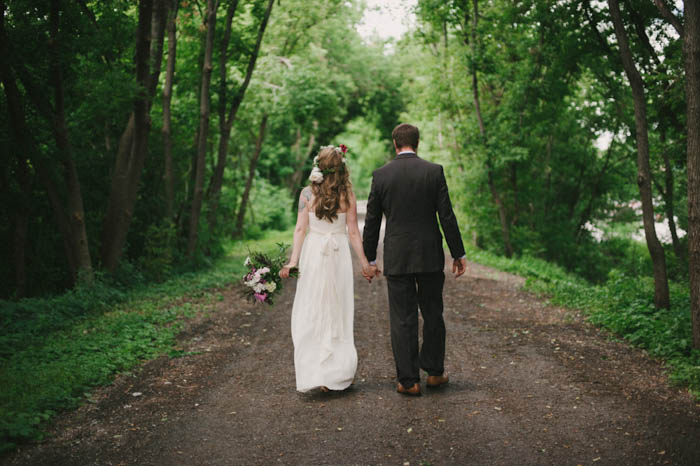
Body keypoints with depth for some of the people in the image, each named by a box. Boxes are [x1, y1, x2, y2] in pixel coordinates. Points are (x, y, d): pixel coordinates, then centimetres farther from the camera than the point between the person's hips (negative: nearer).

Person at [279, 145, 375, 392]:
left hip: (313, 252, 0)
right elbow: (353, 232, -2)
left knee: (310, 314, 6)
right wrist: (364, 262, 6)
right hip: (339, 254, 0)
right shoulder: (347, 195, -3)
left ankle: (313, 372, 4)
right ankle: (335, 372, 14)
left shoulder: (307, 193, -3)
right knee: (337, 312, 10)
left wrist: (293, 260, -6)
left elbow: (300, 229, -7)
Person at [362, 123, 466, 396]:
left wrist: (369, 258, 12)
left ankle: (408, 381, 9)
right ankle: (434, 371, 26)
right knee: (433, 315, 15)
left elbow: (372, 221, 3)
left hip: (396, 258, 0)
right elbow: (446, 216, -5)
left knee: (402, 320, 5)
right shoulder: (434, 171, -4)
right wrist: (458, 254, 3)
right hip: (430, 257, 0)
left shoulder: (381, 175, -1)